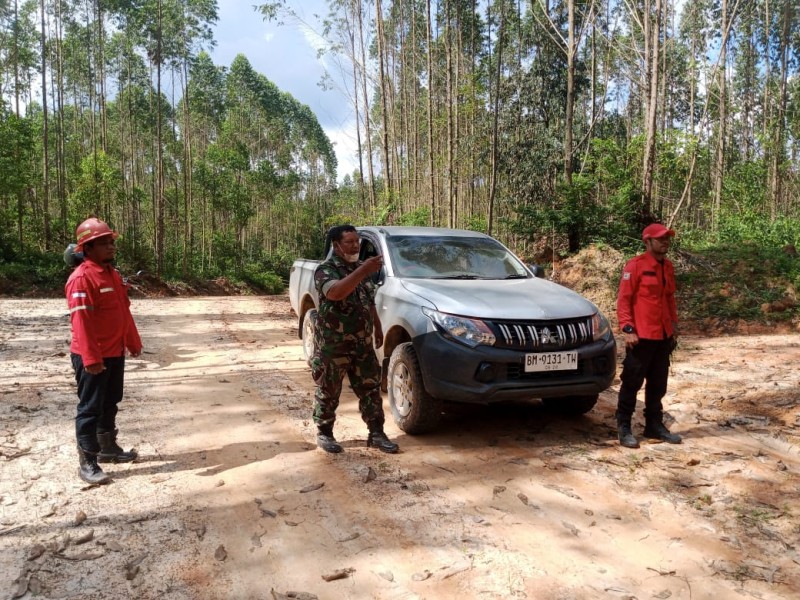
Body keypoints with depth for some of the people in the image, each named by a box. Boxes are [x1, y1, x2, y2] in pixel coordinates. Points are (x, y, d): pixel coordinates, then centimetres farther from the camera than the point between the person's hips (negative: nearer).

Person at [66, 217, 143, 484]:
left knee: (110, 404, 20)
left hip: (115, 353, 9)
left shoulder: (113, 274, 12)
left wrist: (133, 342, 19)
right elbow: (81, 322, -23)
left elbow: (124, 312, 18)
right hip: (93, 357, -9)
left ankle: (108, 448, 34)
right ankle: (87, 462, 9)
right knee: (90, 408, 0)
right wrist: (91, 358, -26)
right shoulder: (81, 278, -18)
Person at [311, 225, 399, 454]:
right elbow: (335, 293, -35)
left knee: (370, 388, 8)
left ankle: (376, 434, 18)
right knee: (328, 391, 6)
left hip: (362, 344, 6)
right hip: (332, 345, -6)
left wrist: (378, 328, 21)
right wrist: (363, 271, -40)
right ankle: (324, 433, 23)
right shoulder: (326, 270, -12)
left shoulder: (360, 268, 11)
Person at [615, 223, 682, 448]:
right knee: (632, 383, 0)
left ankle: (654, 425, 27)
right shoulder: (635, 265, -10)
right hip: (641, 335, -7)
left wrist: (674, 325, 16)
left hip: (663, 336, 7)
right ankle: (623, 427, 9)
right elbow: (623, 299, -12)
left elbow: (670, 298, 19)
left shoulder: (668, 266, 12)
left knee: (658, 384, 14)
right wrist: (627, 329, -18)